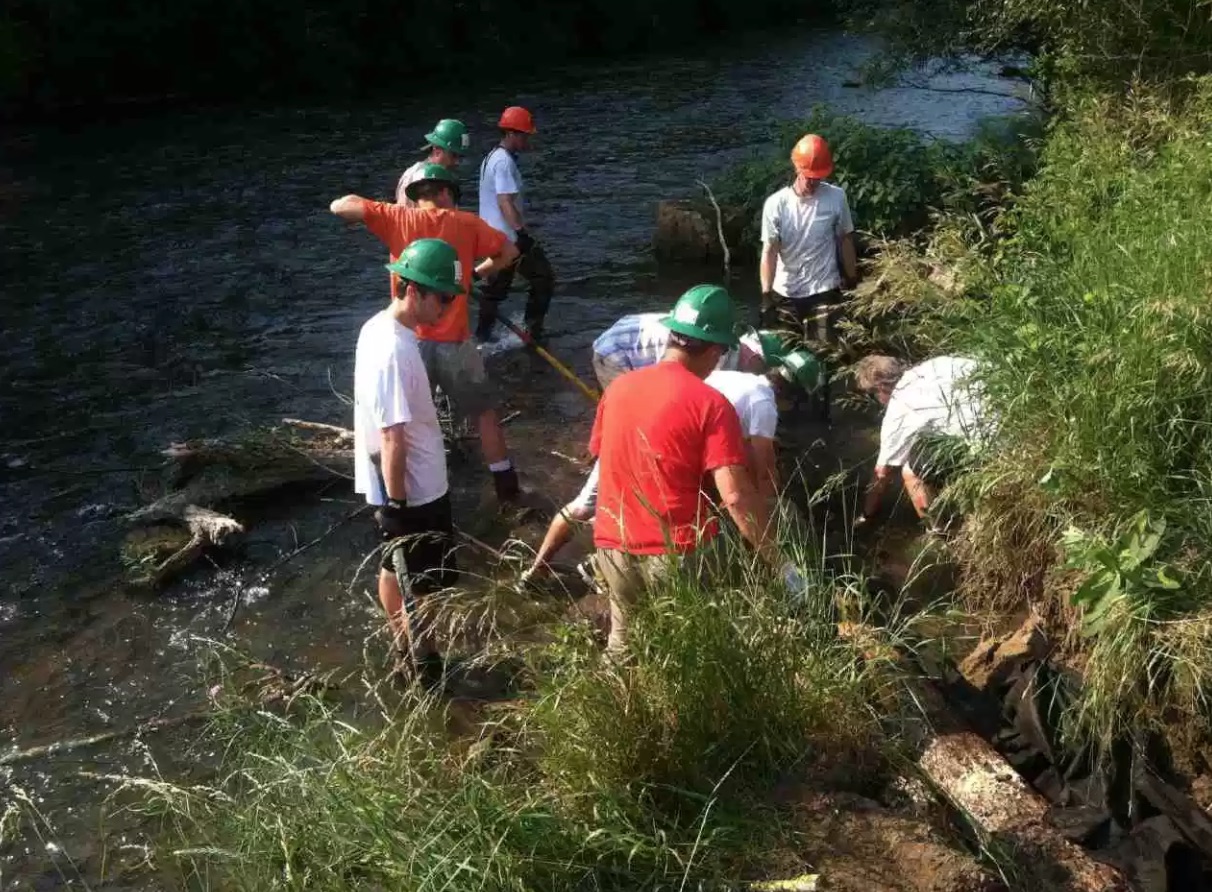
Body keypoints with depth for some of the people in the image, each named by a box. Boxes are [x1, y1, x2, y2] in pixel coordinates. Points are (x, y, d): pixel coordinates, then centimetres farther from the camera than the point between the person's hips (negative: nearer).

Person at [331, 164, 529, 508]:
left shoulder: (399, 218, -1)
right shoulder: (467, 222, 2)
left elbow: (339, 206, -3)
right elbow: (509, 252, 11)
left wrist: (375, 210, 14)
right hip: (454, 343, 1)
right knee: (485, 414, 19)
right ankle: (507, 488, 26)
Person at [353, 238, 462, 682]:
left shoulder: (378, 327, 2)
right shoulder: (393, 351, -29)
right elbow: (392, 436, -27)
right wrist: (397, 503, -22)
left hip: (399, 485, 10)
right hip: (414, 491, -10)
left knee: (395, 568, 23)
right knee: (425, 584, 7)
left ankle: (404, 648, 40)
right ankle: (427, 668, 23)